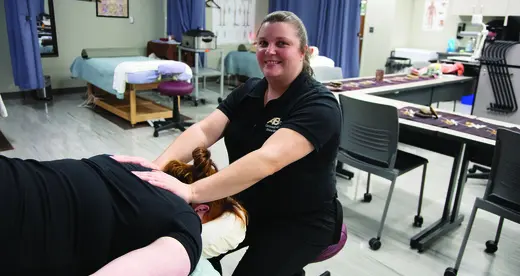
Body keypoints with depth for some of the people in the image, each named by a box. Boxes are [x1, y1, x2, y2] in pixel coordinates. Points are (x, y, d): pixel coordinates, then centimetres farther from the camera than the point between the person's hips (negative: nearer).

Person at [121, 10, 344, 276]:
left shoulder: (319, 105, -21)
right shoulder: (248, 90, -1)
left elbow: (268, 159, -36)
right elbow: (204, 131, -14)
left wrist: (191, 191, -45)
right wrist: (158, 166, -33)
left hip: (301, 220, -5)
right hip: (247, 206, 5)